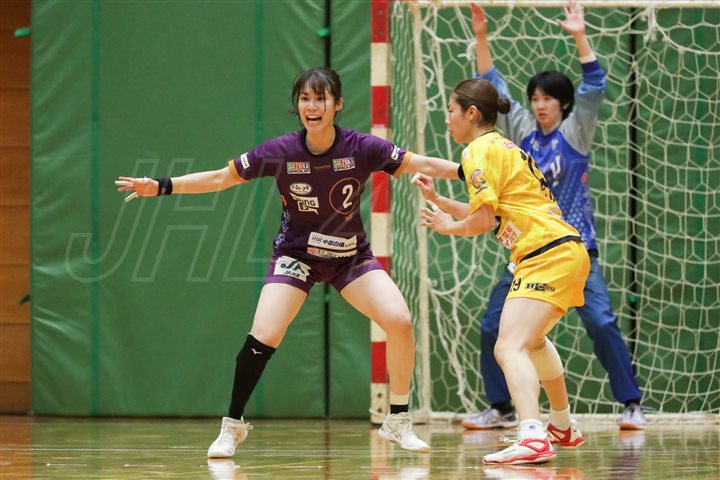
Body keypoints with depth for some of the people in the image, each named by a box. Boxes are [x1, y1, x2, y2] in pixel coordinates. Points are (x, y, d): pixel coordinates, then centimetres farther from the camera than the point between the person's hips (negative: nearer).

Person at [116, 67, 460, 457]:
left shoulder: (362, 148, -18)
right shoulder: (280, 152, -17)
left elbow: (423, 165, -9)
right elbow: (221, 178, -8)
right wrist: (162, 187, -14)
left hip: (351, 256, 1)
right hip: (296, 254, -1)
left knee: (399, 321, -17)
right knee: (263, 337, -18)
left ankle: (398, 422, 2)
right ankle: (232, 427, 4)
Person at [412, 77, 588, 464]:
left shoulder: (480, 151, -8)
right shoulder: (502, 147, 22)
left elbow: (483, 220, -14)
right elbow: (490, 216, 22)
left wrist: (450, 227, 7)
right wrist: (435, 199, 21)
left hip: (549, 256, -11)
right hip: (567, 251, 11)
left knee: (510, 348, -23)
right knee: (531, 339, 33)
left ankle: (533, 437, -43)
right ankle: (563, 426, 49)